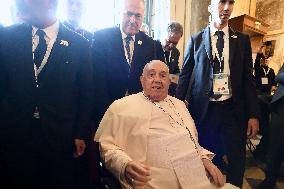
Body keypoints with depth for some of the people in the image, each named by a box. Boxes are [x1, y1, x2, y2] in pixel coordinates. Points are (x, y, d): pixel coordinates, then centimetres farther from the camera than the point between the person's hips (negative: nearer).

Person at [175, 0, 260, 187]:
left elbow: (248, 78, 6)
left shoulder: (242, 40, 7)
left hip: (233, 110, 2)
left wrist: (253, 114, 0)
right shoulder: (196, 39, 3)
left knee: (237, 161, 10)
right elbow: (185, 75, 3)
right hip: (203, 109, -1)